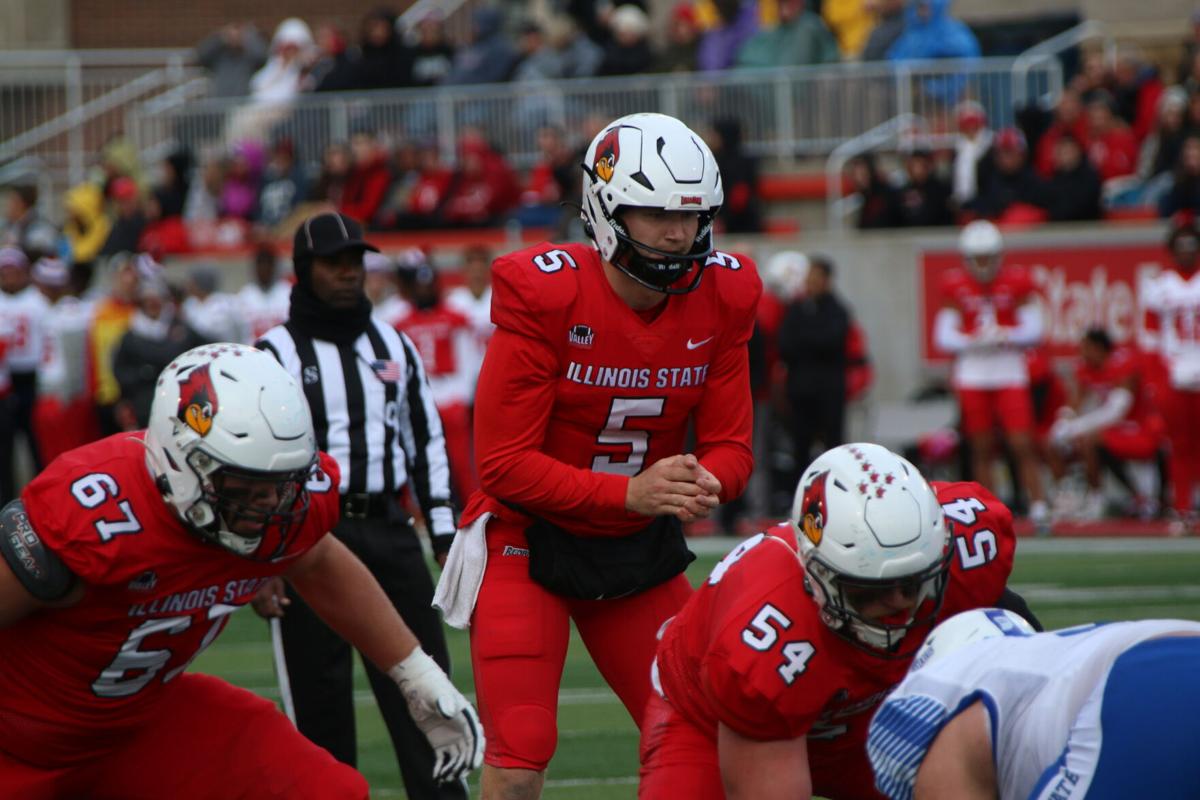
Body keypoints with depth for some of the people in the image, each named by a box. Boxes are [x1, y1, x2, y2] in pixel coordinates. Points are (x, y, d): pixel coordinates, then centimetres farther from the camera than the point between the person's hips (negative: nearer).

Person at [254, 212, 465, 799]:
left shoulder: (394, 346, 13)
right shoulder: (276, 354, -2)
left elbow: (426, 440, 19)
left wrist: (444, 532, 13)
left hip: (389, 529, 4)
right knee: (319, 691, -1)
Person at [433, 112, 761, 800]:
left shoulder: (722, 298, -6)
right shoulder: (543, 293, -20)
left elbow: (731, 444, 0)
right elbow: (504, 463, -20)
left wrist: (705, 484, -25)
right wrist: (631, 492, -30)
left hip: (640, 550, 5)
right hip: (530, 541, -5)